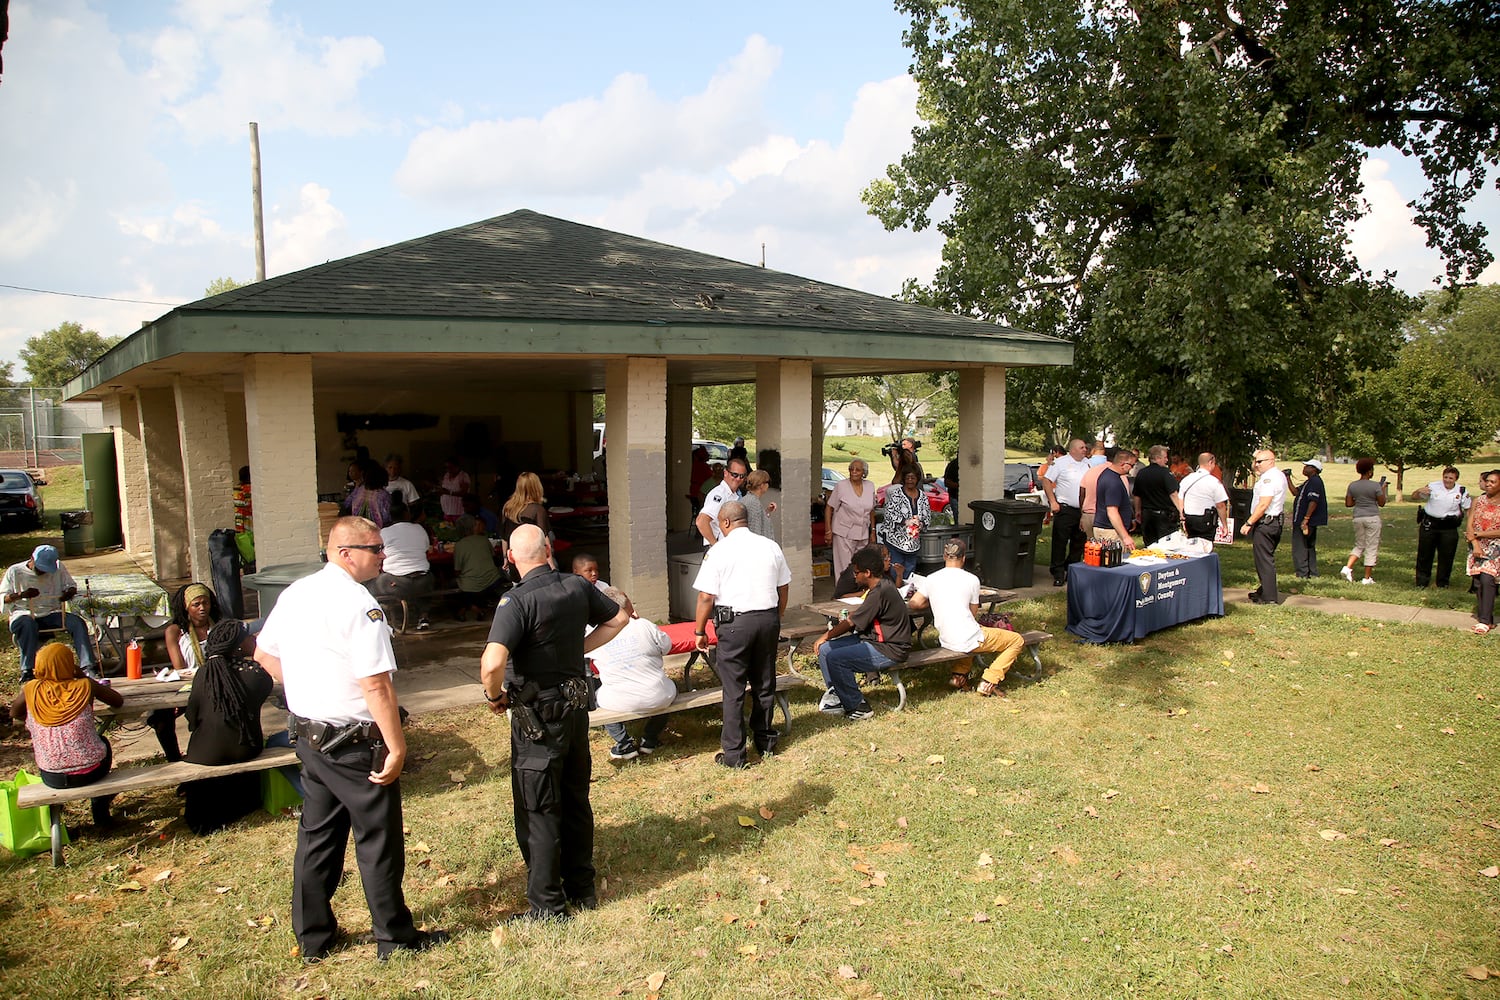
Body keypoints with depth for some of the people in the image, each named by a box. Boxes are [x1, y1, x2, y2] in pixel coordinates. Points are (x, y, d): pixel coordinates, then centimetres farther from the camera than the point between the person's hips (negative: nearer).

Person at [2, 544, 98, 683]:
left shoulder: (58, 568, 9)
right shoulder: (15, 571, 4)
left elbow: (72, 586, 15)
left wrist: (69, 593, -11)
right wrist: (21, 595, -20)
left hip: (52, 613, 3)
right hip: (24, 614, -2)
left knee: (77, 622, -26)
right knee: (28, 624, -39)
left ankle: (88, 667, -35)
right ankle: (26, 672, -38)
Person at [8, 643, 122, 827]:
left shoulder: (31, 689, -5)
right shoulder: (85, 686, -9)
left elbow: (14, 714, 16)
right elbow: (118, 701, 9)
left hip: (52, 778, 2)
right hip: (90, 772, -2)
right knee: (103, 742, 33)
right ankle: (100, 810, 38)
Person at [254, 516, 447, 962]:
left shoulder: (295, 593, 4)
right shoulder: (358, 604, -23)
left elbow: (264, 654, 17)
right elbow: (376, 684, -26)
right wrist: (397, 747, -20)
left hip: (309, 736, 8)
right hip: (355, 742, -8)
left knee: (316, 836, 19)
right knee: (378, 841, 7)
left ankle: (312, 937, 33)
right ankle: (394, 937, 22)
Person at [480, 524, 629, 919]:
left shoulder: (518, 601, -21)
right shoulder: (577, 587, -2)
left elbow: (492, 663, -35)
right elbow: (618, 618, 15)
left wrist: (495, 696, -15)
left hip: (538, 718, -6)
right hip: (576, 706, 7)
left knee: (538, 811, 6)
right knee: (576, 799, 19)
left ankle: (547, 905, 17)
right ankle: (582, 887, 32)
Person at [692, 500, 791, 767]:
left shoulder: (718, 551, -9)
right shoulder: (770, 547, 5)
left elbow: (706, 597, -11)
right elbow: (783, 588, 10)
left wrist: (700, 631, 0)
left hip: (735, 623, -5)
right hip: (768, 618, 5)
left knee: (733, 689, 3)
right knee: (764, 683, 18)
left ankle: (734, 753, 7)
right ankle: (766, 740, 31)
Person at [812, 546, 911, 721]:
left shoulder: (880, 592, -22)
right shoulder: (882, 586, 10)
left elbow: (851, 623, -16)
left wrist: (826, 636, -2)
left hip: (889, 650, -10)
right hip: (872, 639, 10)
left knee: (835, 659, -24)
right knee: (825, 649, 2)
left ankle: (858, 707, -10)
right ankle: (837, 695, 14)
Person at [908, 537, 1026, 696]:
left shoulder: (931, 579, 3)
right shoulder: (971, 580, -6)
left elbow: (914, 604, 1)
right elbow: (973, 613, 3)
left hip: (946, 641, 6)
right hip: (969, 640, -6)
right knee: (1017, 641, 11)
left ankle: (959, 674, 20)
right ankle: (988, 682, 1)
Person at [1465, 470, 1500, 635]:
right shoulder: (1478, 501, 9)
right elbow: (1470, 525, 3)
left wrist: (1477, 534, -10)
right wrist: (1475, 545, -9)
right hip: (1477, 546, 4)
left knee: (1486, 579, -18)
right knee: (1478, 582, 0)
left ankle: (1485, 621, -18)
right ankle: (1484, 617, 7)